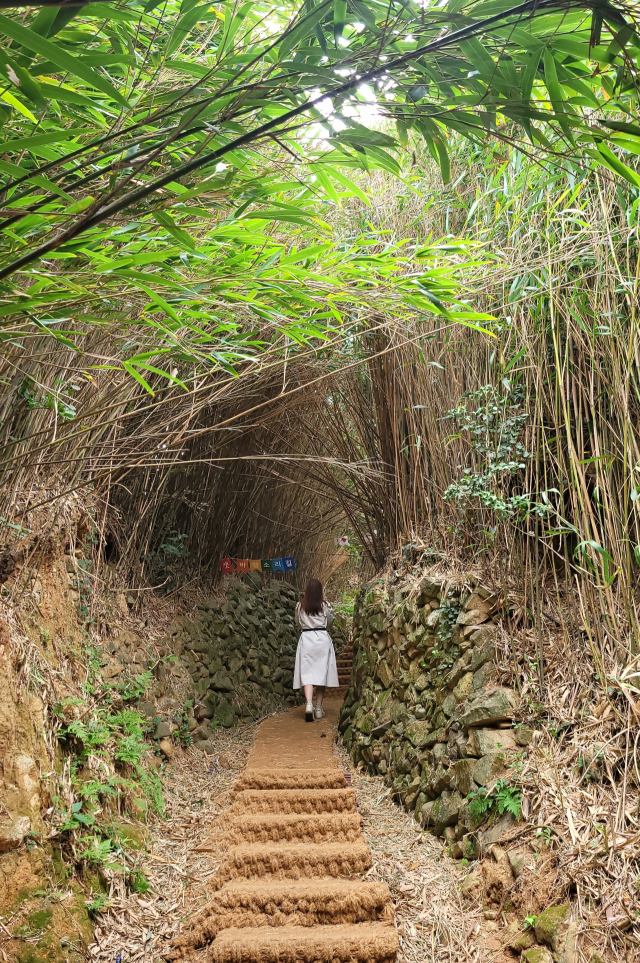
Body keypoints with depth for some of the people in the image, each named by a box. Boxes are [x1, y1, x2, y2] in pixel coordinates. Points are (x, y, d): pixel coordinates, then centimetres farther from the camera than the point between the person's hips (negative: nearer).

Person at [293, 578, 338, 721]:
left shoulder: (300, 606, 1)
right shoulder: (325, 606, 0)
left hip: (306, 638, 0)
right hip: (322, 638, 0)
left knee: (307, 673, -4)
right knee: (321, 673, 8)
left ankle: (309, 704, -24)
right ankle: (318, 708, 13)